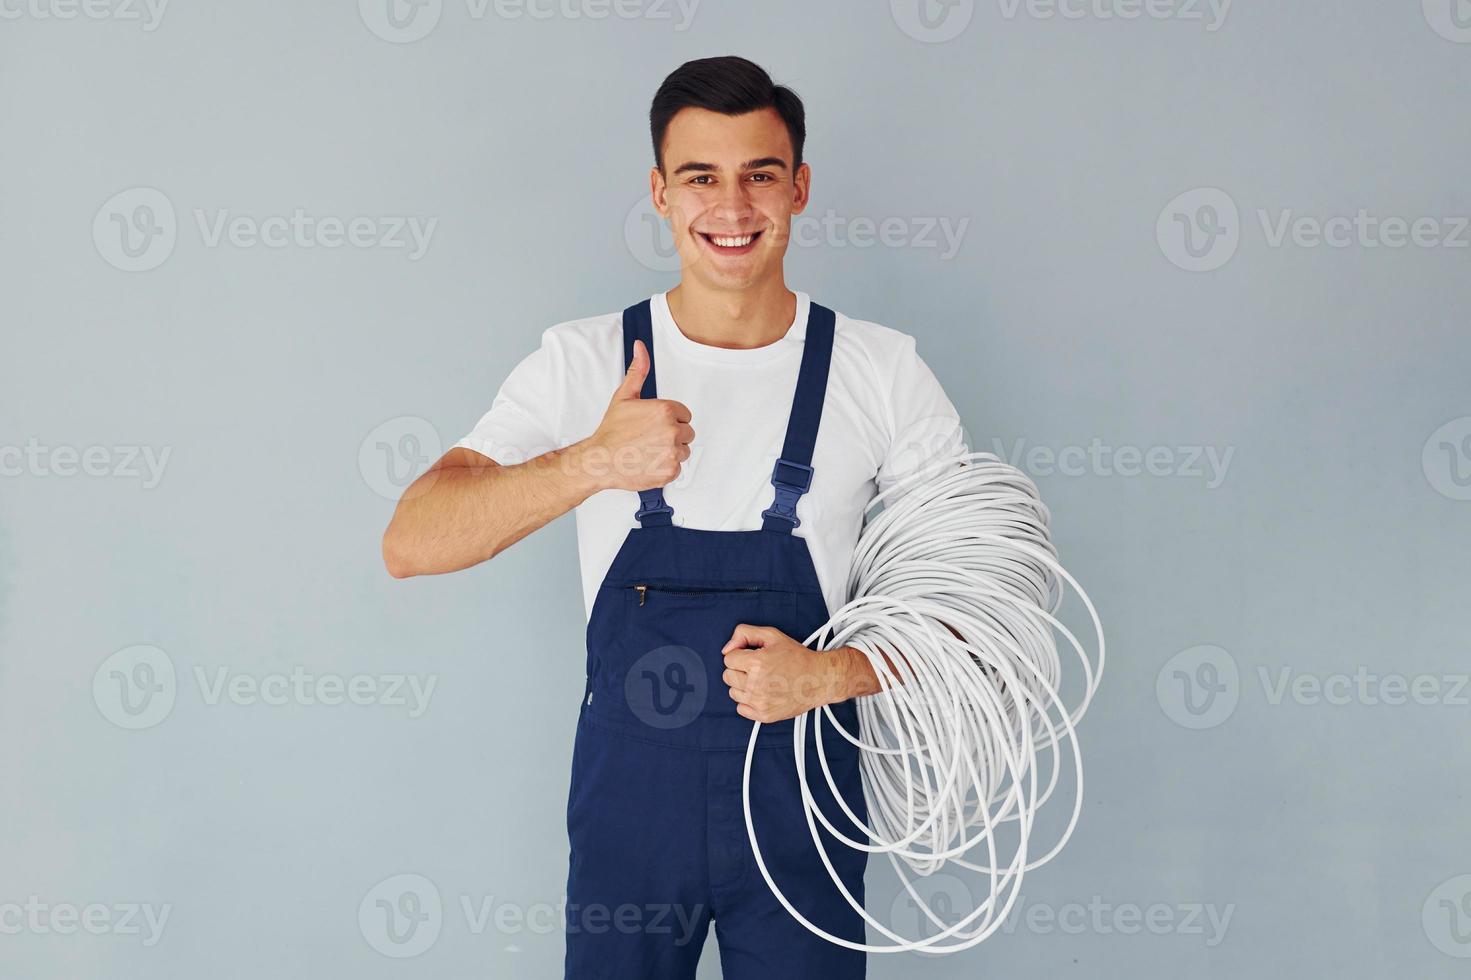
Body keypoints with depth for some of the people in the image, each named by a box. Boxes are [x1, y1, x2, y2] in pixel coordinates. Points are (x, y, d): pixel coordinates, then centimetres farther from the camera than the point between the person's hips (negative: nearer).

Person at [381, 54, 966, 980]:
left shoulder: (883, 371, -4)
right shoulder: (582, 362, -4)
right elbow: (411, 545, -13)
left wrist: (833, 674, -18)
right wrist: (589, 463, -29)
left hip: (800, 798, 0)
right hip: (628, 795, 0)